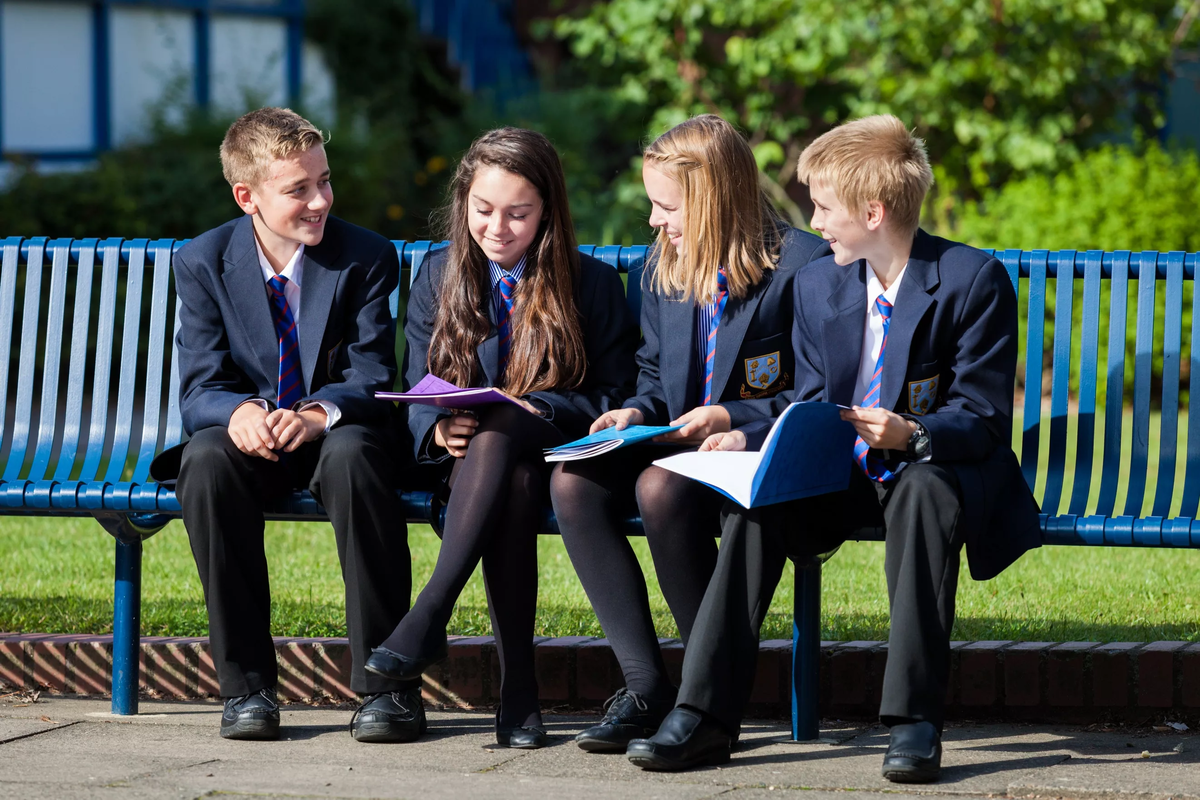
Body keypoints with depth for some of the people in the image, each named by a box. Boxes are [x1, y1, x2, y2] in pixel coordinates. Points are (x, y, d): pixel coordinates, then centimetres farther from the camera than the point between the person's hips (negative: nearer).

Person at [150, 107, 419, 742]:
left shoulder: (367, 258, -5)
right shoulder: (203, 262, -2)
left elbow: (371, 379, -12)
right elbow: (199, 387, -7)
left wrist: (316, 416, -35)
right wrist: (238, 413, -32)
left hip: (333, 435, -1)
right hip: (250, 441, 1)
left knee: (353, 451, -37)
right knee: (206, 459, -34)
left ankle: (388, 684, -32)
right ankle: (245, 683, -26)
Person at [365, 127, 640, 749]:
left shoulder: (592, 284, 6)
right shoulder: (438, 278, 12)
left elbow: (612, 397, 0)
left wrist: (533, 410, -18)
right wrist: (439, 430, -17)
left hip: (558, 454, -2)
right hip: (471, 462, 2)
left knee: (500, 431, -38)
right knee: (514, 481, -38)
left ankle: (427, 619, -46)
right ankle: (517, 684, -44)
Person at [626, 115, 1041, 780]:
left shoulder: (974, 281, -11)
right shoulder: (818, 284, 8)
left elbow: (985, 419, -15)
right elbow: (811, 410, 9)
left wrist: (911, 435, -35)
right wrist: (749, 439, -12)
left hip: (938, 469, -5)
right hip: (846, 476, 5)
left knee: (924, 491, -40)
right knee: (755, 499, -24)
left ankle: (914, 719, -40)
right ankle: (705, 714, -29)